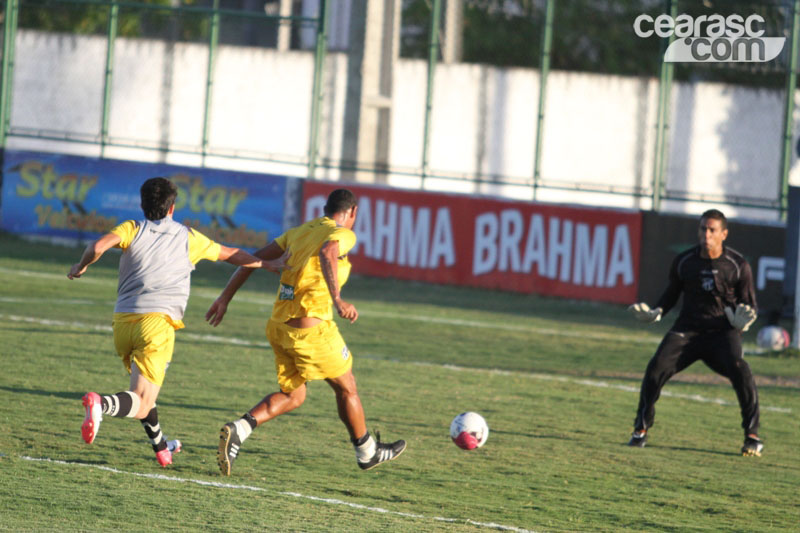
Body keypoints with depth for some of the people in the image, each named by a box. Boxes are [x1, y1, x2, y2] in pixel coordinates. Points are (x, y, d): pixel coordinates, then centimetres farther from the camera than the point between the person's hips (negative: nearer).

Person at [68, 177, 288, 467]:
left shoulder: (133, 229, 10)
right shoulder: (188, 238, 14)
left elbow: (98, 246, -10)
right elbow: (231, 255, 28)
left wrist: (81, 266, 10)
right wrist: (267, 264, 44)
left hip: (123, 321, 3)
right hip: (157, 321, -3)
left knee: (142, 388, 30)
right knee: (141, 406, -11)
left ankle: (161, 447, 42)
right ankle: (101, 404, -42)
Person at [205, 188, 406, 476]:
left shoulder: (300, 231, 16)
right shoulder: (342, 234, -6)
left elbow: (255, 258, 14)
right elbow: (327, 253, -30)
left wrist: (226, 297, 17)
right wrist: (337, 300, -41)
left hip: (278, 324, 7)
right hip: (311, 327, -7)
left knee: (292, 396, 17)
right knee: (346, 387, 15)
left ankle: (238, 430, -6)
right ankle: (367, 452, 31)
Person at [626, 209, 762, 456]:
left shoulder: (738, 265, -3)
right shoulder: (683, 262, 3)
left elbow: (749, 303, 3)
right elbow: (672, 292, 18)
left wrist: (742, 319, -20)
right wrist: (656, 312, -1)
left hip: (723, 331, -2)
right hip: (688, 329, 2)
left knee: (739, 370, -28)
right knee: (657, 366, -19)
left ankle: (752, 436, -15)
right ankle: (641, 430, -1)